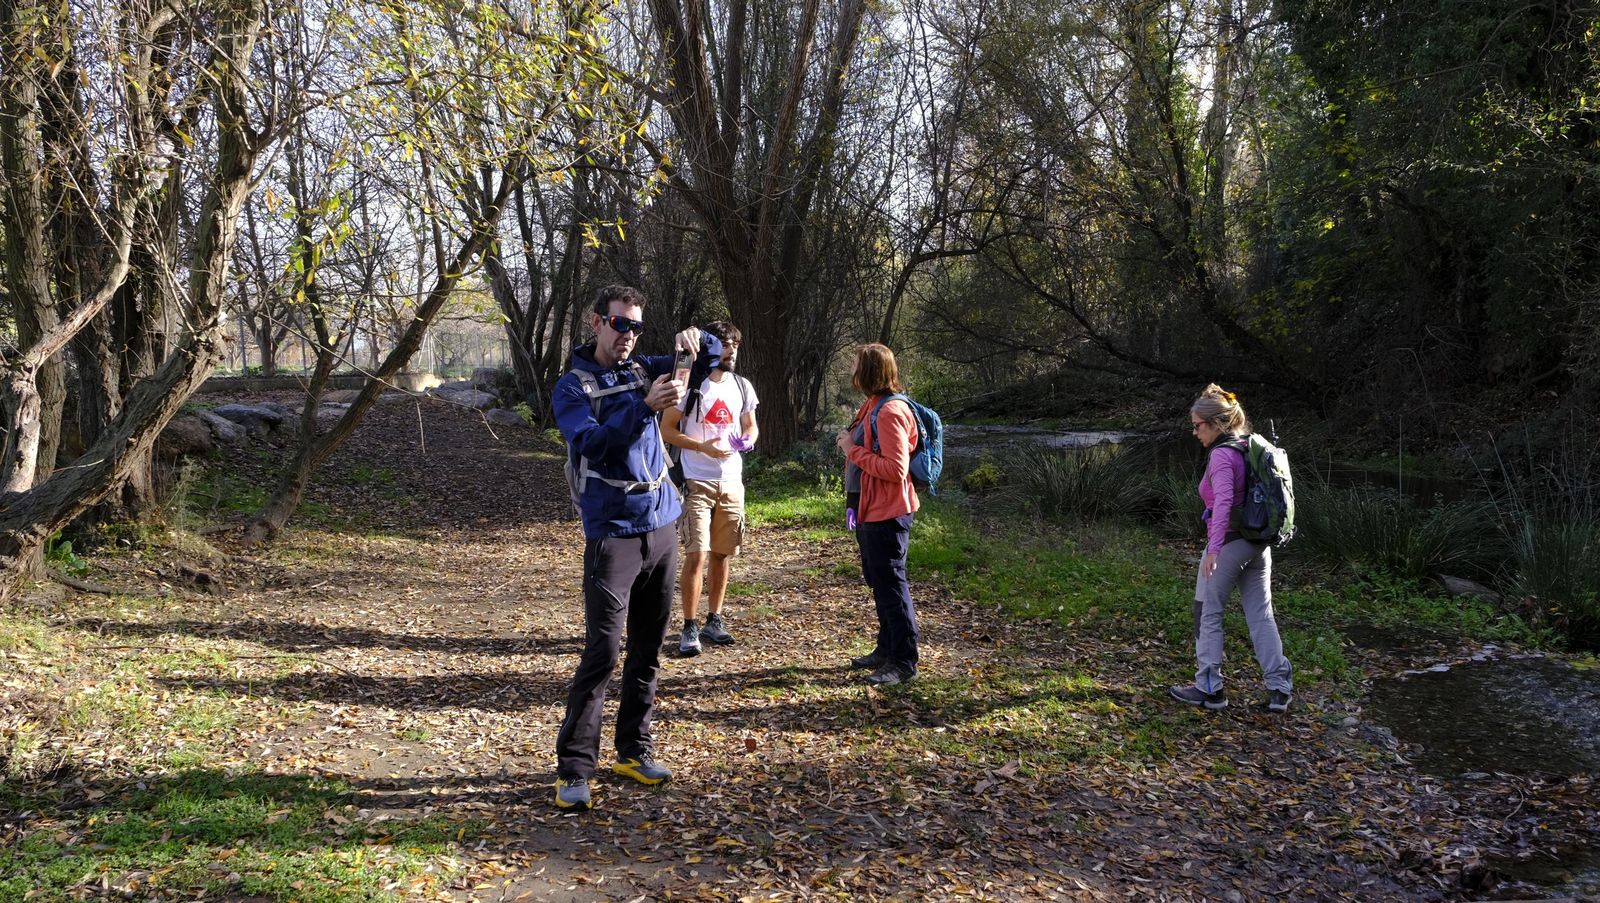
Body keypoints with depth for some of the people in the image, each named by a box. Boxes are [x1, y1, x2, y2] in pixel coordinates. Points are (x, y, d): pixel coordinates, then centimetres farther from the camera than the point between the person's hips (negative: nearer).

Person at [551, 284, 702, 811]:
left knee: (648, 650, 11)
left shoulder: (643, 371, 12)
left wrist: (691, 341, -6)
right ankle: (573, 768, -1)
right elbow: (590, 443, -21)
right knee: (602, 652, -9)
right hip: (612, 535, -6)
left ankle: (634, 751, 23)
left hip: (661, 529, 6)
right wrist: (644, 406, -32)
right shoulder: (572, 388, -3)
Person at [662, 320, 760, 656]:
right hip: (698, 483, -5)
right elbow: (667, 429, -7)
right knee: (697, 555, -10)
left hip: (732, 482, 5)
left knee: (723, 554, 11)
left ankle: (713, 621, 23)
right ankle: (690, 629, -1)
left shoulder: (742, 386, 7)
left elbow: (751, 425, 19)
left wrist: (748, 439, -5)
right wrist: (702, 447, -20)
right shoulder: (690, 384, -8)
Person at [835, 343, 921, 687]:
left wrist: (853, 450, -20)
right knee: (878, 581, 19)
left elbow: (895, 469, -26)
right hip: (869, 509, 11)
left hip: (887, 513, -11)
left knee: (890, 583, -4)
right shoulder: (872, 407, 13)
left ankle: (904, 662, 4)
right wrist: (850, 443, 6)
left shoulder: (890, 412, -20)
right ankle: (887, 649, 32)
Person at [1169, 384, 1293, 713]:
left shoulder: (1222, 455, -16)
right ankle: (1280, 687, 12)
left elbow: (1223, 502, -27)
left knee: (1208, 615, 5)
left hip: (1229, 543, -8)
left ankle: (1209, 688, 11)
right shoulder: (1249, 448, 10)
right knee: (1261, 615, 12)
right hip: (1259, 544, 8)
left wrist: (1214, 549, -33)